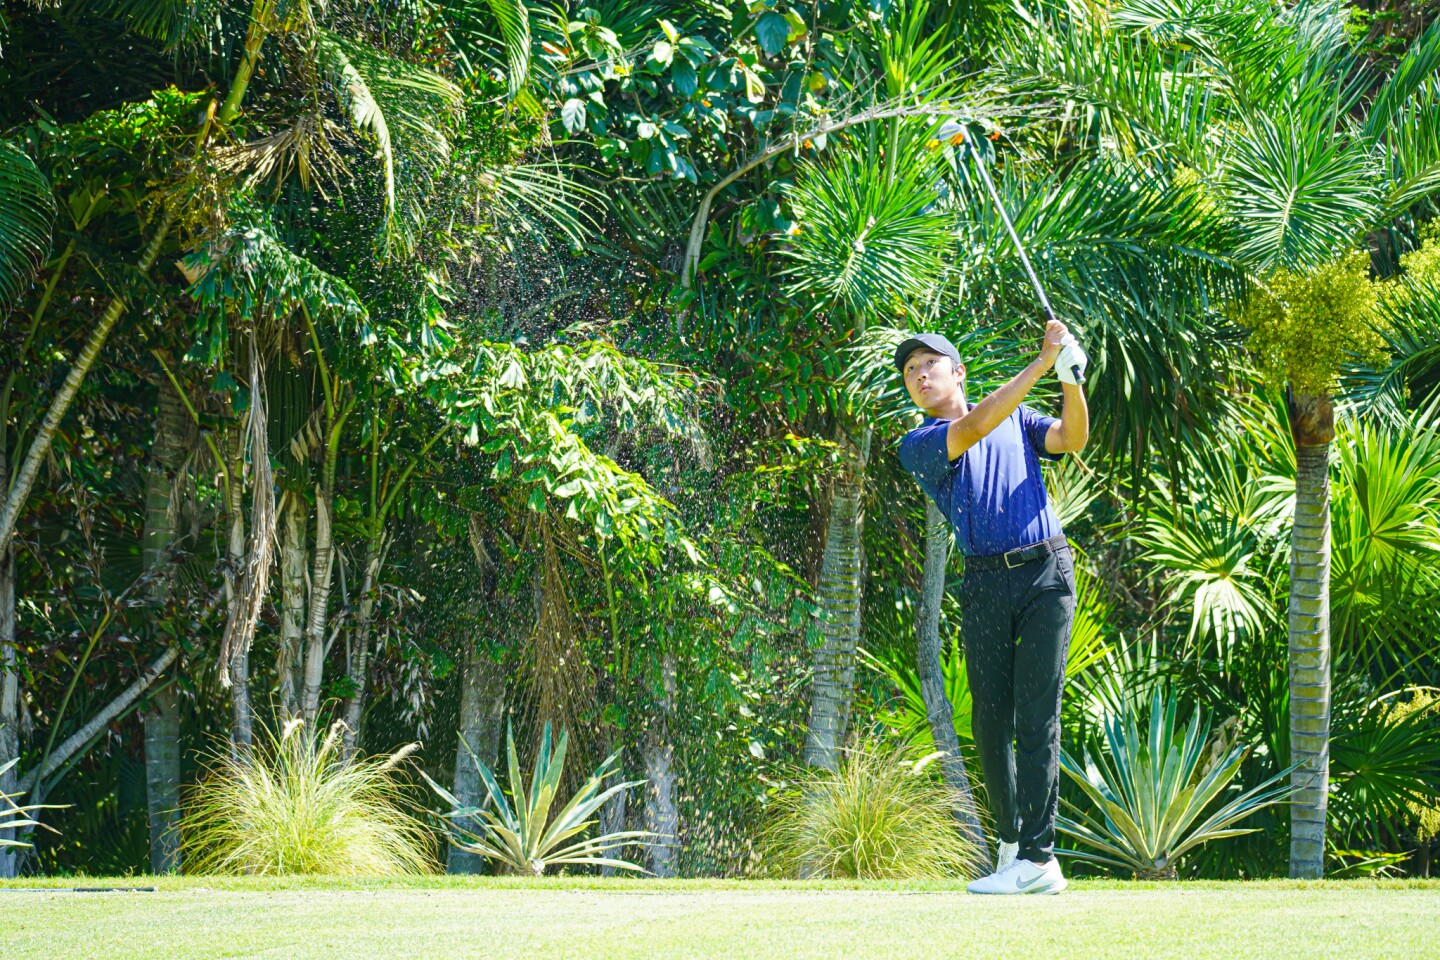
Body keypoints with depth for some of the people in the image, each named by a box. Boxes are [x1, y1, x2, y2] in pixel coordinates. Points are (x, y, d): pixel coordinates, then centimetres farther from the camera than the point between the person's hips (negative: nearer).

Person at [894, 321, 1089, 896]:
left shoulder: (1016, 418, 17)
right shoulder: (918, 447, 5)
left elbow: (1071, 440, 2)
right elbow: (975, 427, -11)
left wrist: (1071, 379, -13)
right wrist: (1042, 363, -15)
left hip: (1047, 573, -1)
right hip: (985, 584, 1)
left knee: (1036, 716, -8)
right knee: (990, 718, 0)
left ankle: (1038, 858, -12)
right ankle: (1010, 842, 14)